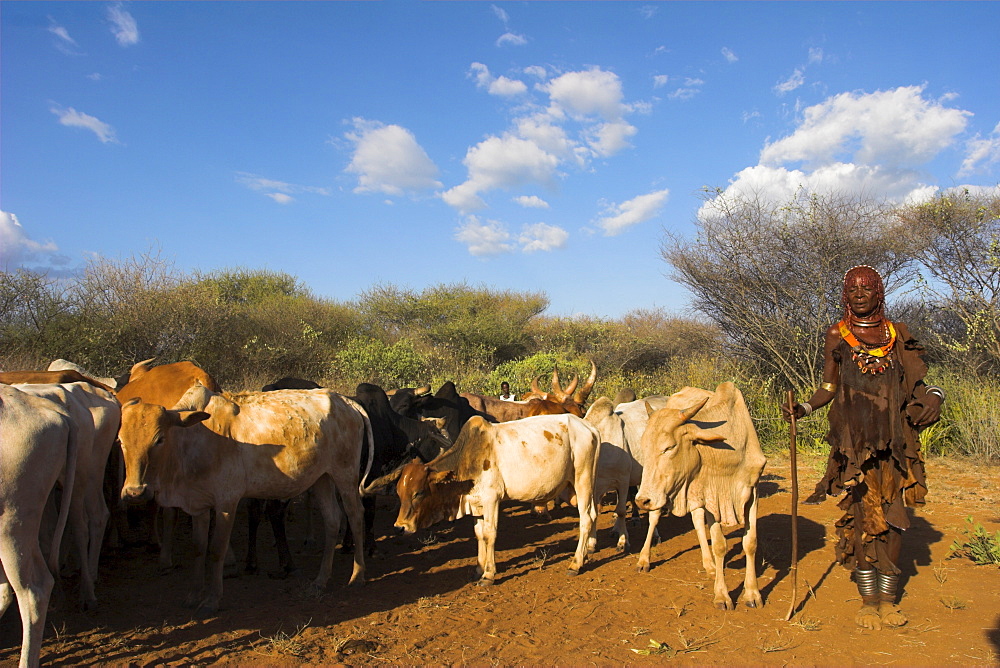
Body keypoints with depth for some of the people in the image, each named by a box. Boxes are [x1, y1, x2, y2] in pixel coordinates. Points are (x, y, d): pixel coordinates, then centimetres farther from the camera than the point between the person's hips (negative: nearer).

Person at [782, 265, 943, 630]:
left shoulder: (898, 335, 9)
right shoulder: (837, 335, 6)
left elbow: (916, 383, 13)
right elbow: (828, 387, 8)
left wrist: (933, 395, -7)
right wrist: (803, 408, -8)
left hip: (894, 442, 2)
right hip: (853, 442, -1)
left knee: (893, 516, 3)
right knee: (860, 514, -1)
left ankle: (888, 597, 15)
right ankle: (868, 598, 10)